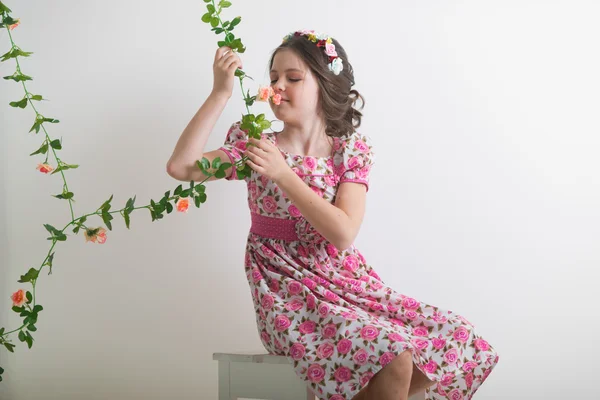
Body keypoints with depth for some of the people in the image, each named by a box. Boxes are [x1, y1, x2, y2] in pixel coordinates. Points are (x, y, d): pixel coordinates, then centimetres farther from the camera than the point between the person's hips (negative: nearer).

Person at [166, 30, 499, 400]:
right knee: (393, 357, -30)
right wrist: (221, 92, -18)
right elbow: (181, 167, -15)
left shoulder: (352, 151, 0)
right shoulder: (255, 146, 0)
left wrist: (283, 175, -23)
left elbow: (344, 234, -14)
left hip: (350, 283, 4)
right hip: (289, 293, -4)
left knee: (460, 342, -8)